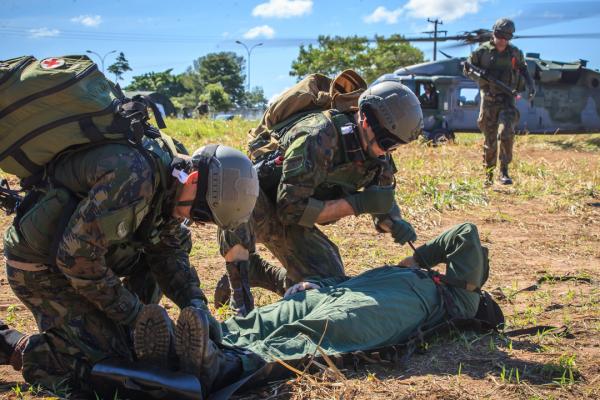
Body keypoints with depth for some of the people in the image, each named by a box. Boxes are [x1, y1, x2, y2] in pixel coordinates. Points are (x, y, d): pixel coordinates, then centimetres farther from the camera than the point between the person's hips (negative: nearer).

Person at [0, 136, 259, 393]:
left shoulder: (168, 179, -2)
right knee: (106, 363, -13)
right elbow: (78, 256, -30)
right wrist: (133, 312, -21)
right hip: (40, 266, -9)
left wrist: (196, 304, -8)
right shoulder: (133, 177, -32)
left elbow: (170, 253, 7)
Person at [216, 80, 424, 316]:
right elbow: (291, 209, -33)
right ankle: (239, 287, -25)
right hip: (259, 207, -7)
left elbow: (384, 202, 8)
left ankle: (257, 273, 17)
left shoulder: (377, 153, -7)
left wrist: (395, 223, -17)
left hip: (295, 225, 7)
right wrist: (357, 204, -33)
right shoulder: (317, 138, -32)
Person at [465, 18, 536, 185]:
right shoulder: (482, 51, -2)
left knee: (506, 134, -19)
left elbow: (523, 69, 21)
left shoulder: (515, 53, 4)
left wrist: (531, 85, 5)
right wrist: (480, 76, -12)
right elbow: (467, 69, 7)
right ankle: (488, 175, 18)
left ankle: (504, 171, -9)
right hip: (488, 99, 0)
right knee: (490, 140, 5)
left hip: (507, 99, 0)